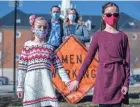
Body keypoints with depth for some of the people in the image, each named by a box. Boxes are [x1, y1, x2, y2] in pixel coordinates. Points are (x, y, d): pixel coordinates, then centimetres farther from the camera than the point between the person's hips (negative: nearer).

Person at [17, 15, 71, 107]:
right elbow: (22, 68, 2)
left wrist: (66, 80, 3)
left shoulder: (50, 48, 11)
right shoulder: (28, 46, 3)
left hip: (46, 83, 2)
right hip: (31, 84, -2)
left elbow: (59, 66, 10)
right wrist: (20, 86, 0)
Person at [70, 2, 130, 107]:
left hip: (118, 78, 1)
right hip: (103, 78, -1)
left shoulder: (123, 36, 6)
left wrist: (126, 83, -2)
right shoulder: (99, 36, 4)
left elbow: (127, 61, 5)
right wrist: (78, 79, 4)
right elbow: (88, 59, 6)